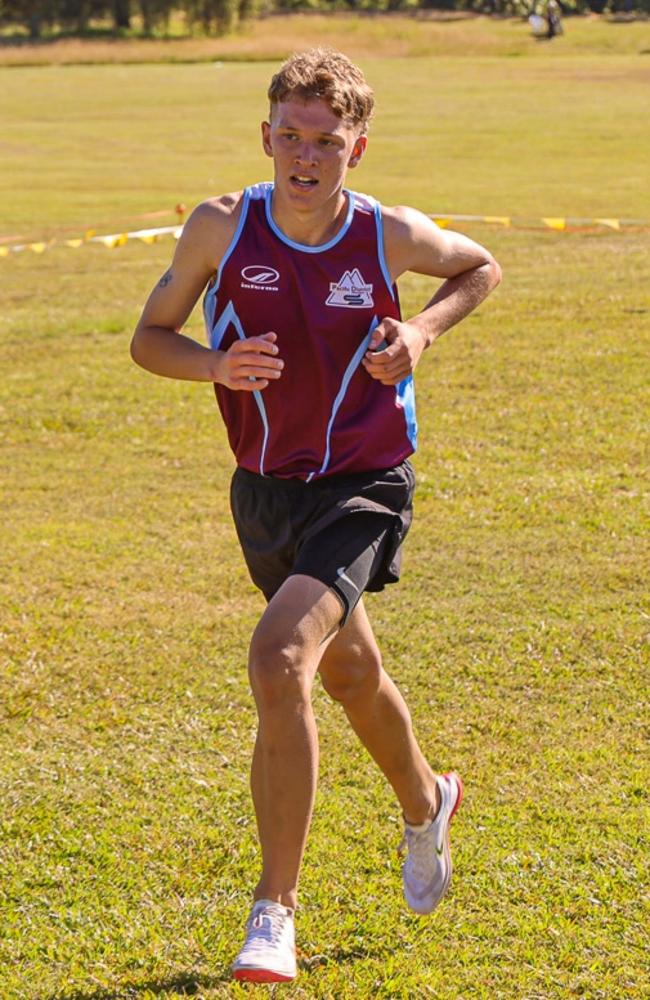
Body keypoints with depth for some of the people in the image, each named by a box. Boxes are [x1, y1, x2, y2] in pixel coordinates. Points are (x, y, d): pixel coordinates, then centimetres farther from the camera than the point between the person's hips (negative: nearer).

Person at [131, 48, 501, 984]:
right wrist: (215, 365, -22)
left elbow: (482, 268, 8)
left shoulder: (392, 237, -13)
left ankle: (274, 911, -17)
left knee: (279, 659, -25)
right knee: (349, 670, 23)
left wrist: (423, 331, -10)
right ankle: (425, 802, 56)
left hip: (362, 488, -4)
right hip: (265, 490, 4)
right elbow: (149, 337, -1)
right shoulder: (222, 226, -10)